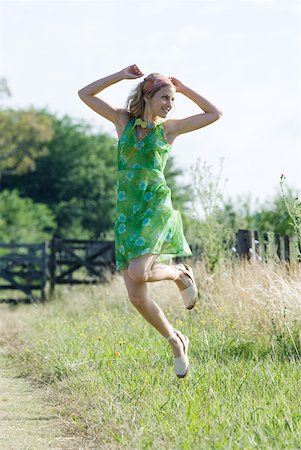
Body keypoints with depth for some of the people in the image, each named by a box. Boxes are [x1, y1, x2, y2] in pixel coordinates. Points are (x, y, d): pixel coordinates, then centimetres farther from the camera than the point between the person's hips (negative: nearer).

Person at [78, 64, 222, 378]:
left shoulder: (169, 128, 7)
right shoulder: (123, 120, 11)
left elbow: (215, 113, 10)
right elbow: (84, 94, 8)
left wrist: (184, 89, 9)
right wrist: (121, 75, 3)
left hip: (157, 209, -2)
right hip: (127, 215, 3)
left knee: (139, 272, -28)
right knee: (137, 297, -4)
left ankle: (179, 274, 5)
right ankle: (175, 341, 19)